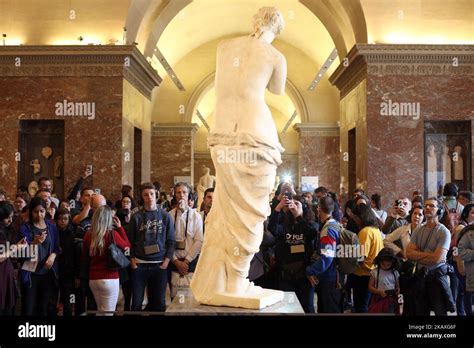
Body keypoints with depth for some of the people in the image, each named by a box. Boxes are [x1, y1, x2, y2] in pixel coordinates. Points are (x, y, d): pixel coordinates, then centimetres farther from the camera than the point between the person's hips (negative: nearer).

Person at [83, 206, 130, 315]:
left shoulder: (88, 234, -2)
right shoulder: (112, 234, -13)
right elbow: (127, 246, 5)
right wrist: (120, 227, 6)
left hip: (93, 278, 5)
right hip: (110, 279, -5)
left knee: (101, 311, 21)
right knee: (108, 312, 3)